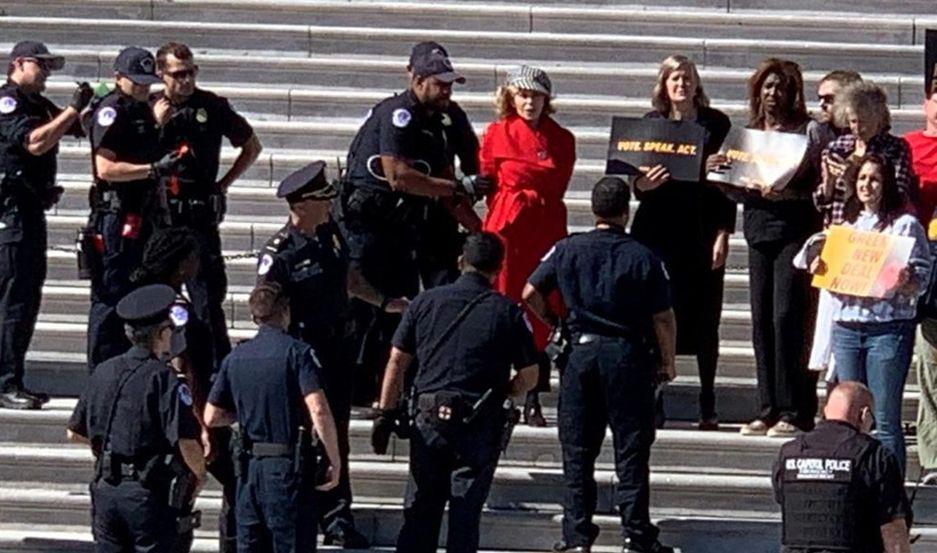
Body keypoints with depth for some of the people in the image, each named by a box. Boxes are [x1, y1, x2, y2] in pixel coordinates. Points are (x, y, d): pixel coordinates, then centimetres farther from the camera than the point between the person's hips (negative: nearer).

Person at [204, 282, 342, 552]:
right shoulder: (297, 352, -9)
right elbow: (318, 411, -19)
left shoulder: (235, 358, 8)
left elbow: (211, 417, 10)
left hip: (249, 466, 5)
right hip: (289, 466, -5)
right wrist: (335, 461, -12)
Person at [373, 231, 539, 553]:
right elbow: (529, 376, 2)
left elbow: (396, 363, 4)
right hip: (480, 427, -2)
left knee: (419, 512, 10)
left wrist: (385, 415, 9)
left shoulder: (425, 303, 5)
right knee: (465, 514, 3)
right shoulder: (507, 312, -1)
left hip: (429, 420, 2)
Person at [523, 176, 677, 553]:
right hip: (629, 355, -2)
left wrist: (553, 322, 20)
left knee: (577, 451, 8)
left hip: (581, 352, 2)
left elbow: (531, 293, 2)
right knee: (631, 450, 4)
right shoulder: (642, 257, -6)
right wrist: (667, 362, 6)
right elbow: (663, 317, -6)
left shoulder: (567, 249, 0)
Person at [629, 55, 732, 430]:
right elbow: (637, 179, 8)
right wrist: (641, 185, -16)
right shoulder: (651, 122, 7)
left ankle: (708, 405, 7)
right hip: (657, 229, 1)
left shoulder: (716, 124, 4)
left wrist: (723, 234, -4)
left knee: (704, 317, 1)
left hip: (702, 230, -1)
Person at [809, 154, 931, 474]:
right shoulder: (846, 224, 16)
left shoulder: (905, 225, -1)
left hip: (888, 328, -5)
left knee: (886, 419, -5)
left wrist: (905, 282, -25)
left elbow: (920, 283, -4)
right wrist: (818, 271, 1)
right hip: (845, 325, 5)